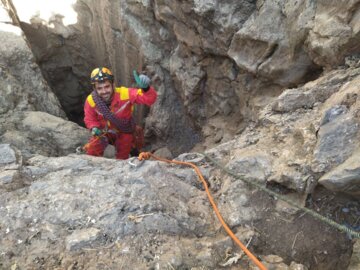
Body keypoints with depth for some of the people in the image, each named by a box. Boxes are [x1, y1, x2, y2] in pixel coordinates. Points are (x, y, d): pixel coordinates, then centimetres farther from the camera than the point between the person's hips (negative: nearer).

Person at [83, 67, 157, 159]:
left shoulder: (124, 94, -36)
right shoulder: (91, 100, -26)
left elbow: (150, 99, -42)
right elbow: (89, 119, -5)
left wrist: (145, 88, -64)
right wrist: (94, 128, -26)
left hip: (124, 133, -1)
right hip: (104, 131, 1)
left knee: (122, 159, 15)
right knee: (92, 151, -13)